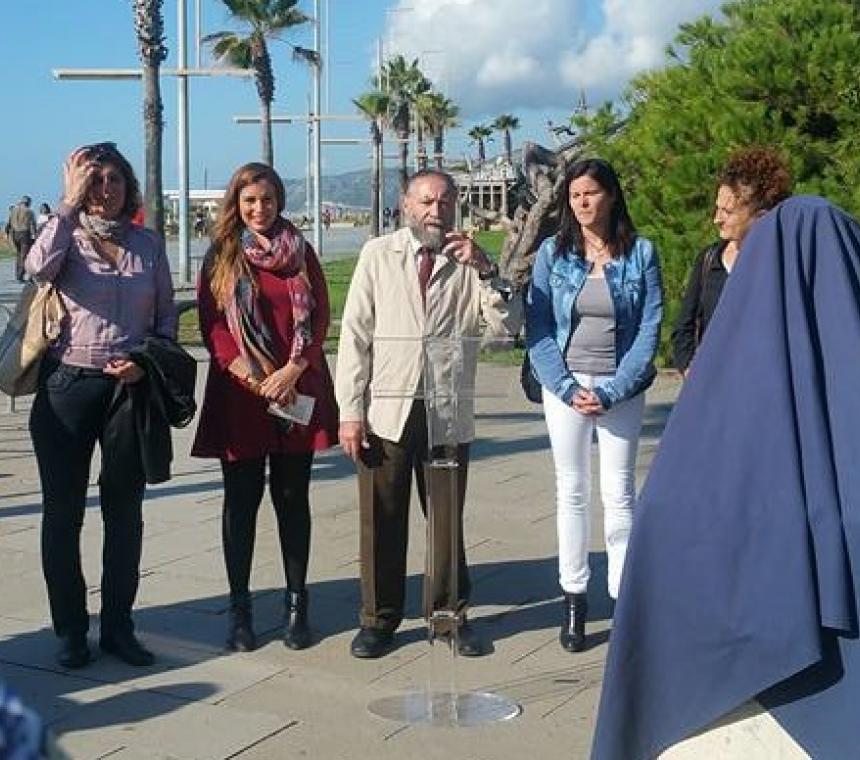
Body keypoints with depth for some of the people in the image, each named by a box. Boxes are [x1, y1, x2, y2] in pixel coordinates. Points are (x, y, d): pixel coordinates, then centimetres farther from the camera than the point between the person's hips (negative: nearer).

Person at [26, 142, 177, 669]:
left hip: (130, 385, 2)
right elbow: (39, 267, -22)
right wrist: (70, 206, -15)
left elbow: (167, 314, 11)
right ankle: (70, 630, 16)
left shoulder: (148, 244, 8)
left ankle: (118, 626, 20)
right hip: (68, 385, -2)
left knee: (125, 511, 8)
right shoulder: (65, 237, 2)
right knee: (63, 511, 4)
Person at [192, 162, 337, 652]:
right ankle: (240, 607, 11)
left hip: (298, 393, 1)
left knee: (292, 498, 5)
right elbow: (212, 324, 0)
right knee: (242, 501, 3)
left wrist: (291, 371, -11)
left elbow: (321, 316, 2)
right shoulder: (221, 257, 6)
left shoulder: (301, 252, 8)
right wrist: (254, 379, -12)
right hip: (239, 393, -1)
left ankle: (297, 604, 13)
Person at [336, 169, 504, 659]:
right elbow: (355, 334, 1)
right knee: (382, 521, 7)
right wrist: (351, 410, -4)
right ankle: (380, 619, 21)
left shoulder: (471, 260, 6)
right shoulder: (378, 255, 4)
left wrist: (486, 269, -15)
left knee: (448, 518, 9)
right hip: (386, 411, 0)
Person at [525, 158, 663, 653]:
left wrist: (611, 391, -12)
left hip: (621, 389, -1)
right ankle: (574, 602, 14)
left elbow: (650, 329, -4)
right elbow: (537, 326, 0)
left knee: (619, 494, 0)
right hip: (566, 386, 2)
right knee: (572, 492, 7)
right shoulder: (553, 253, 2)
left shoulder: (641, 253, -1)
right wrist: (567, 388, -10)